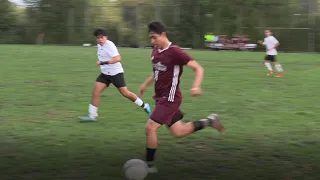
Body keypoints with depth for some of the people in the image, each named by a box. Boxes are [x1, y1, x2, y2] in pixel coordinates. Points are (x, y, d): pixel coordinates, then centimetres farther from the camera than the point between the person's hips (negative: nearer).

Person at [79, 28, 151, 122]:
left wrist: (103, 62, -34)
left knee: (125, 93, -4)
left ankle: (145, 106, 13)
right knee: (95, 92, -5)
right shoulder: (99, 45, 7)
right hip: (105, 73, 7)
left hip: (116, 73, -7)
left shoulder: (109, 45, -19)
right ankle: (92, 116, 0)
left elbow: (117, 58, -30)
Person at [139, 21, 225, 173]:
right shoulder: (155, 51, 6)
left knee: (150, 128, -14)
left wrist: (196, 86, -33)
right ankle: (209, 121, 29)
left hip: (170, 98, -9)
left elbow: (198, 69, -18)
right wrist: (145, 84, 17)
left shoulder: (175, 52, -18)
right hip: (161, 97, 9)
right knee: (178, 132, 14)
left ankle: (150, 165, -1)